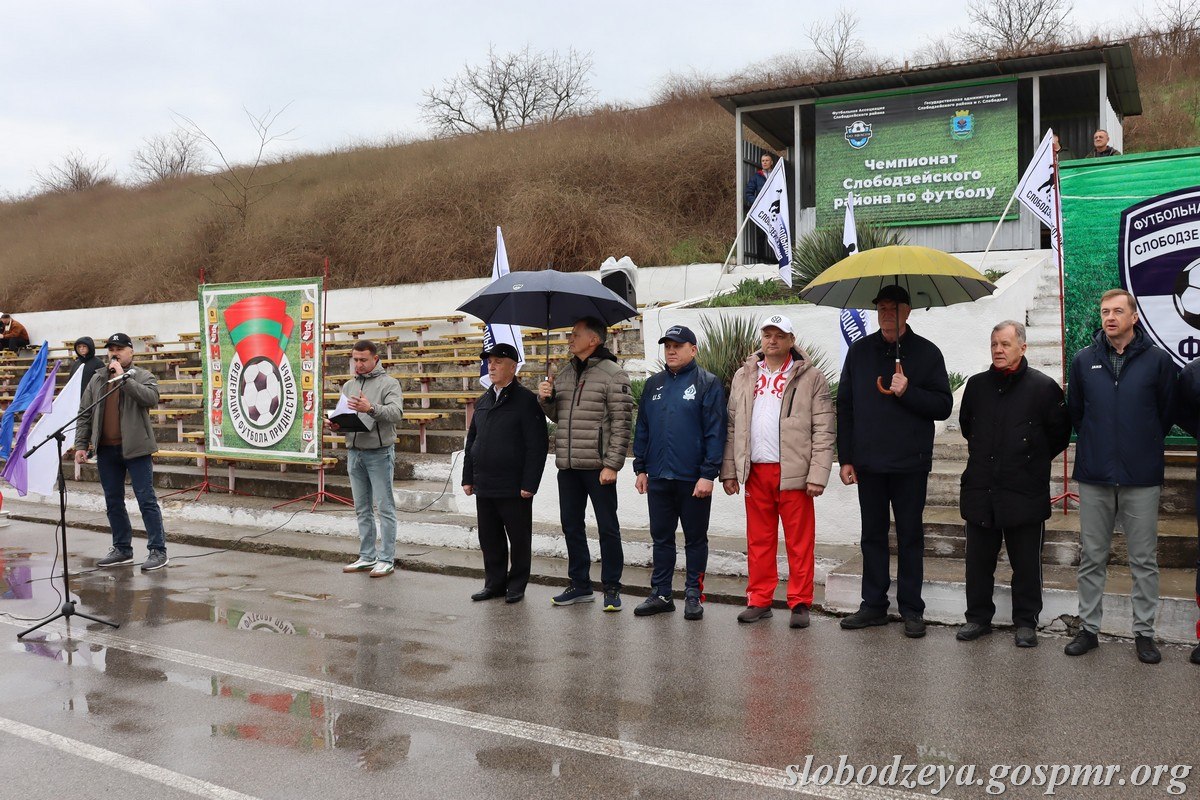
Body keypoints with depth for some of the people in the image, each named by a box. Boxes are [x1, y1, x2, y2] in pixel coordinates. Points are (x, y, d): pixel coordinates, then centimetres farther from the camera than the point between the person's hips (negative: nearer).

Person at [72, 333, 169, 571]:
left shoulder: (143, 376, 0)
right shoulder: (97, 379, 14)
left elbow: (151, 398, -20)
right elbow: (84, 414, 12)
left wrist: (123, 377, -18)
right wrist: (81, 445, 4)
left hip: (135, 448, -5)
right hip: (106, 450, 5)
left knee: (146, 500, -5)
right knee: (113, 502, 12)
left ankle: (158, 550, -2)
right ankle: (122, 549, 23)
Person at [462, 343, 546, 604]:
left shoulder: (525, 401, -8)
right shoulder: (483, 402, 14)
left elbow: (537, 446, -13)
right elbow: (471, 442, 19)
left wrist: (529, 484, -17)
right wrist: (468, 478, 13)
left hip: (514, 489, -6)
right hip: (484, 487, 7)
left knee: (519, 539, 5)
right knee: (489, 539, 13)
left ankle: (516, 586, 17)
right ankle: (494, 583, 25)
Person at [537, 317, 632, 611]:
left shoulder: (613, 375, -8)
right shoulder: (565, 374, 14)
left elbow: (621, 424, -12)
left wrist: (612, 465, -17)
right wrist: (545, 399, 2)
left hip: (598, 466, -7)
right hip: (567, 465, 7)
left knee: (607, 528, 2)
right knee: (571, 526, 13)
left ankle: (611, 588, 12)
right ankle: (580, 585, 25)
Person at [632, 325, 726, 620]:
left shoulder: (708, 383, -5)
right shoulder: (653, 384, 12)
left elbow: (715, 432, -10)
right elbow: (642, 428, 14)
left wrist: (708, 474, -15)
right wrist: (641, 468, 9)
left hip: (693, 479, -5)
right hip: (658, 477, 5)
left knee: (695, 539, 7)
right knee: (661, 538, 11)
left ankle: (694, 595, 18)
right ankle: (661, 594, 21)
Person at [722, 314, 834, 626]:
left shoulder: (811, 378, 0)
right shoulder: (743, 376, 13)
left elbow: (823, 431, -4)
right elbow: (733, 427, 12)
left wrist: (818, 475, -12)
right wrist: (729, 470, 6)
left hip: (794, 471, -4)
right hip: (754, 471, 4)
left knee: (799, 542, 2)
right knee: (758, 541, 10)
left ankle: (800, 603, 11)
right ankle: (759, 600, 20)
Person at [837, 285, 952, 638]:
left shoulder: (926, 352, 0)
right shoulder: (860, 351, 7)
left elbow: (943, 406, -3)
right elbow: (845, 406, 7)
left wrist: (908, 392, -20)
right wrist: (845, 457, 2)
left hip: (910, 463, -3)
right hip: (868, 462, 3)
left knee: (910, 536, 5)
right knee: (873, 535, 10)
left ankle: (911, 609, 14)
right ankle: (874, 605, 20)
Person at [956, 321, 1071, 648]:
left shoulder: (1043, 387, -7)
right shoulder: (976, 385, 7)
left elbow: (1059, 433, 2)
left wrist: (1034, 461, 8)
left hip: (1025, 495, -4)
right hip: (980, 490, 4)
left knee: (1026, 563, 7)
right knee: (978, 560, 11)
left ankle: (1026, 622, 20)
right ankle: (978, 617, 24)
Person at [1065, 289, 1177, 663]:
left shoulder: (1158, 360, -3)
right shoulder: (1084, 360, 3)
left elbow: (1168, 412, 9)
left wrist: (1146, 443, 12)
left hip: (1142, 478, -1)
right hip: (1094, 477, 2)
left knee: (1144, 561, 7)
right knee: (1091, 558, 9)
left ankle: (1144, 632, 19)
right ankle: (1088, 628, 20)